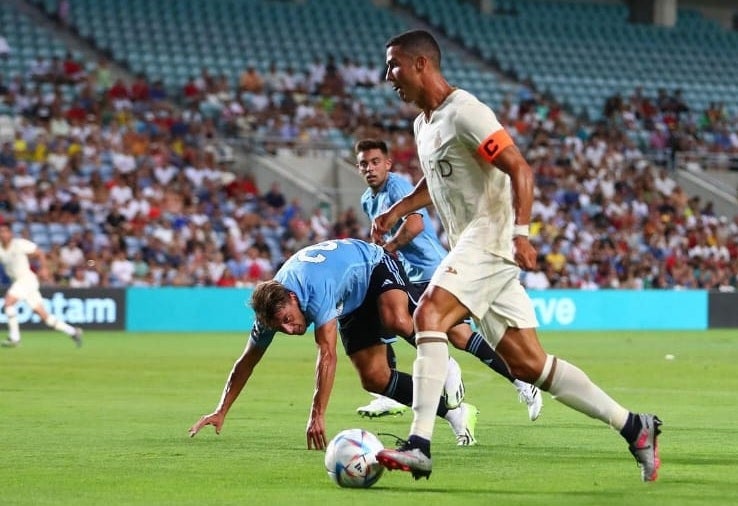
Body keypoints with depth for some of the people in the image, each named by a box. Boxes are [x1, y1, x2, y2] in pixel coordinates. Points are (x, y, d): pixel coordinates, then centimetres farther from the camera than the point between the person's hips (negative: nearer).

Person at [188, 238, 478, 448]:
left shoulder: (317, 292, -43)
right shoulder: (271, 309, -20)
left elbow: (327, 356, -45)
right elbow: (246, 363, -7)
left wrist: (317, 415, -46)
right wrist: (220, 412, -9)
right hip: (352, 306, 7)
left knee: (396, 321, -41)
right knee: (374, 378, -8)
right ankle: (454, 413, 1)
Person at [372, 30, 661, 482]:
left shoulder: (464, 112, -12)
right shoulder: (424, 123, 17)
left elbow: (520, 169, -19)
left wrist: (521, 232, -30)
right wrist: (397, 210, 18)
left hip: (491, 237, -10)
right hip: (471, 247, 10)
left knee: (428, 315, -24)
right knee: (529, 364, 5)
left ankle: (420, 446, -30)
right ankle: (633, 426, 10)